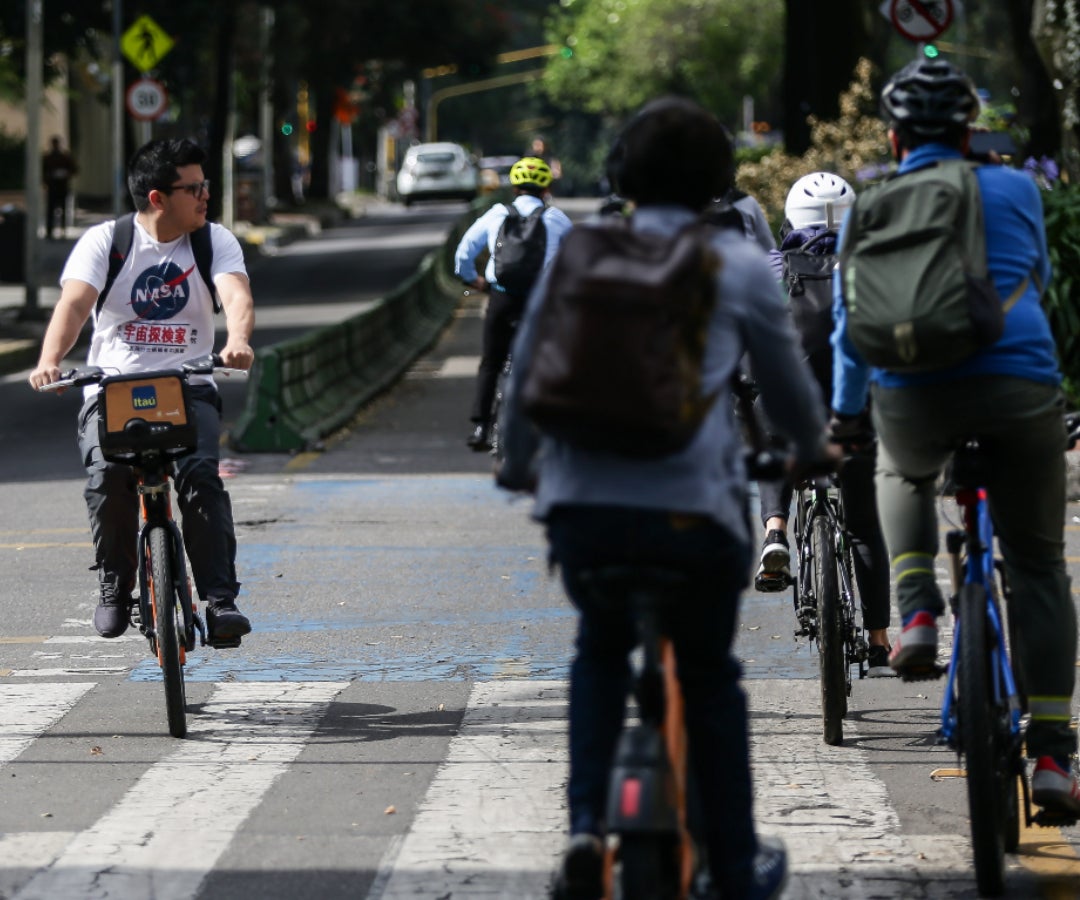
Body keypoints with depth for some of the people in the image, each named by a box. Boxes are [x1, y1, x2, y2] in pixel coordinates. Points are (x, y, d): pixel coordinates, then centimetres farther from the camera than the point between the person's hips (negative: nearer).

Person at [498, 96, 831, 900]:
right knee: (710, 676, 17)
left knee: (600, 651, 26)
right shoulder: (739, 267, 4)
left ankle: (587, 822, 6)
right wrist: (813, 444, 37)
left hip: (582, 501, 2)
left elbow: (526, 375, 17)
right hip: (693, 503, -2)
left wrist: (518, 463, 36)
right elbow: (788, 386, 14)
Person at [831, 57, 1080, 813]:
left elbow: (851, 323, 20)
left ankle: (917, 616, 15)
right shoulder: (1015, 189, 13)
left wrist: (843, 417, 33)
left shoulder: (868, 207, 13)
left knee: (905, 475, 37)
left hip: (912, 397, 1)